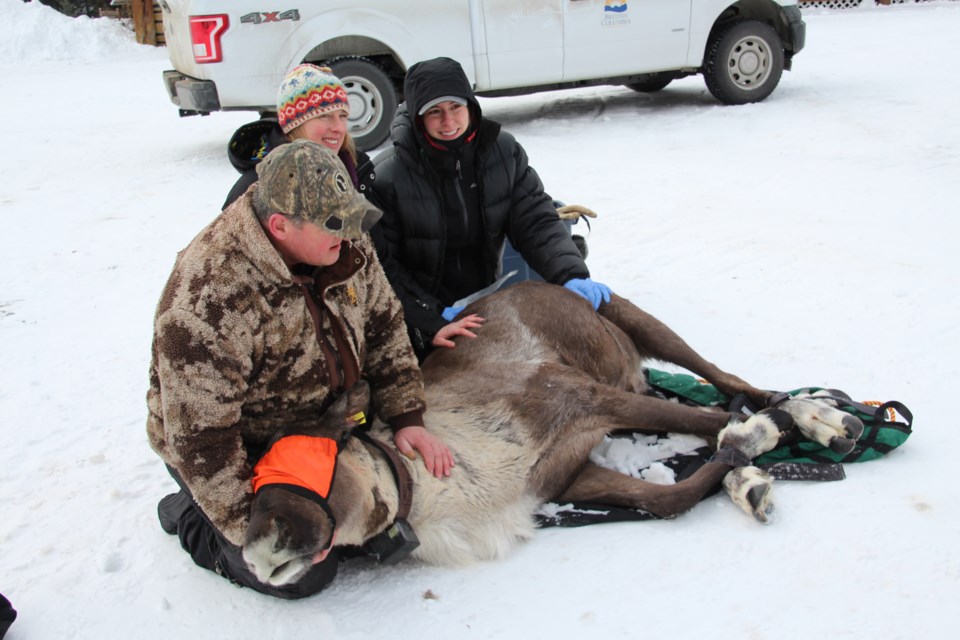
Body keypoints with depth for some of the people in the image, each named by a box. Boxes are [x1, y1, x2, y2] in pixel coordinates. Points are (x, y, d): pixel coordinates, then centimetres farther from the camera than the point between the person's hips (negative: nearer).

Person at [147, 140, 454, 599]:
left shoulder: (345, 245, -15)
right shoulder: (207, 301, -37)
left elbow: (383, 325, -2)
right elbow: (200, 437, -31)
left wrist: (406, 418, -9)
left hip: (323, 419, 7)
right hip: (240, 449, -6)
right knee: (303, 574, -8)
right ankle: (188, 515, 14)